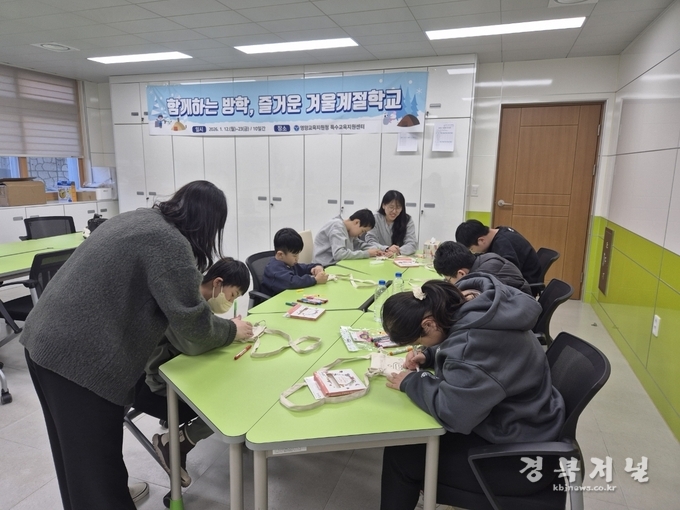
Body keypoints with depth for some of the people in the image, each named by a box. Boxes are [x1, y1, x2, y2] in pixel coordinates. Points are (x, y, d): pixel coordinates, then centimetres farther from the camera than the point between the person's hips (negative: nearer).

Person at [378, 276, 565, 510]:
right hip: (518, 422, 9)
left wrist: (411, 382, -17)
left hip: (520, 456, -9)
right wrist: (428, 355, -1)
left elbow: (453, 413, -32)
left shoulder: (475, 341, -35)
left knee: (400, 455, -2)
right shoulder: (473, 301, -6)